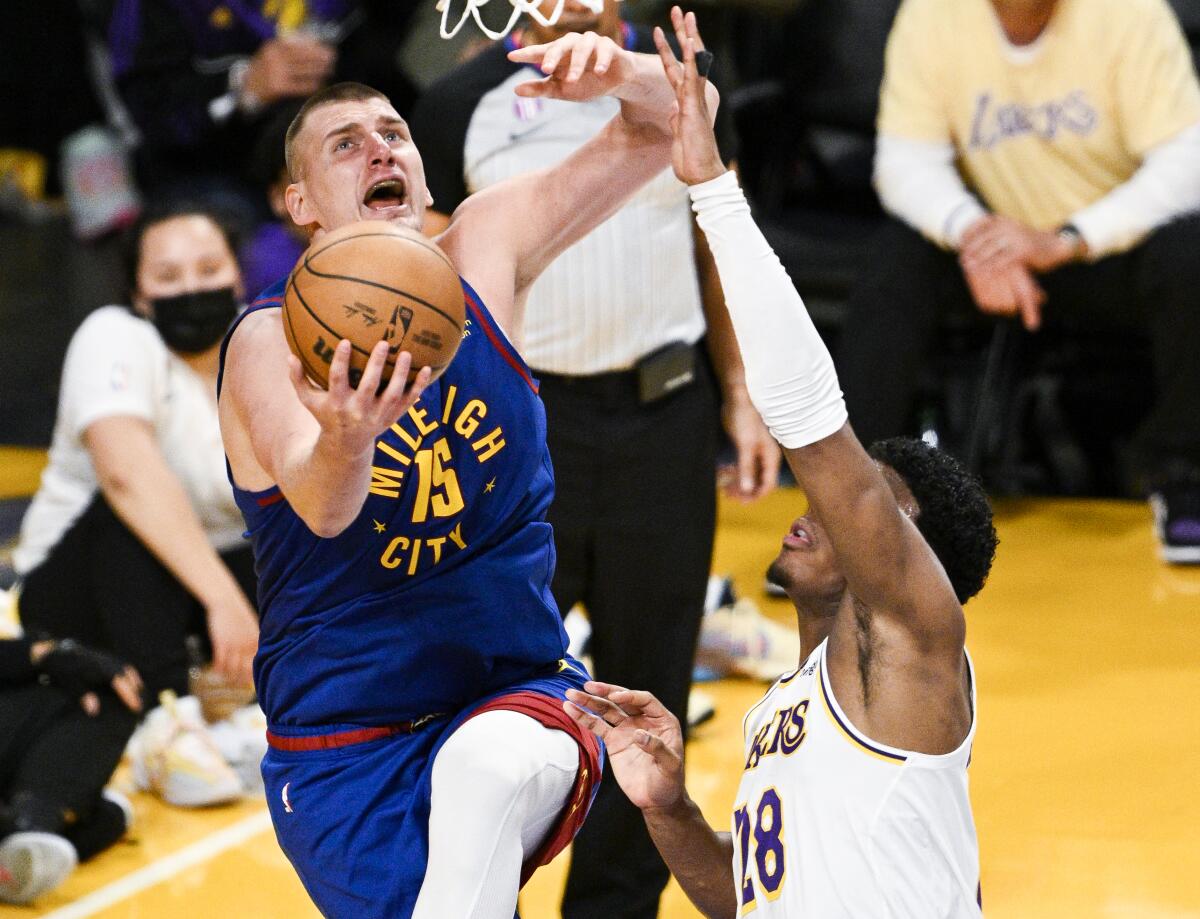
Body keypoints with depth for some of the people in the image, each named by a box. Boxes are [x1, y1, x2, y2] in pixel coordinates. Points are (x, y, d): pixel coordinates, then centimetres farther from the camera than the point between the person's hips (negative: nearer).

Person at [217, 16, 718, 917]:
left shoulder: (485, 248, 0)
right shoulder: (272, 341, -12)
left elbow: (665, 127, -2)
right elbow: (322, 509, -31)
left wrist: (620, 74, -26)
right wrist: (343, 440, -55)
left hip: (514, 696, 1)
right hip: (343, 747, -1)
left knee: (490, 767, -33)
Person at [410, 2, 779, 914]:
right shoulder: (462, 105, -2)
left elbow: (719, 246, 12)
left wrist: (741, 395, 7)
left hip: (666, 416, 2)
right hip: (523, 419, -2)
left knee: (649, 678, 8)